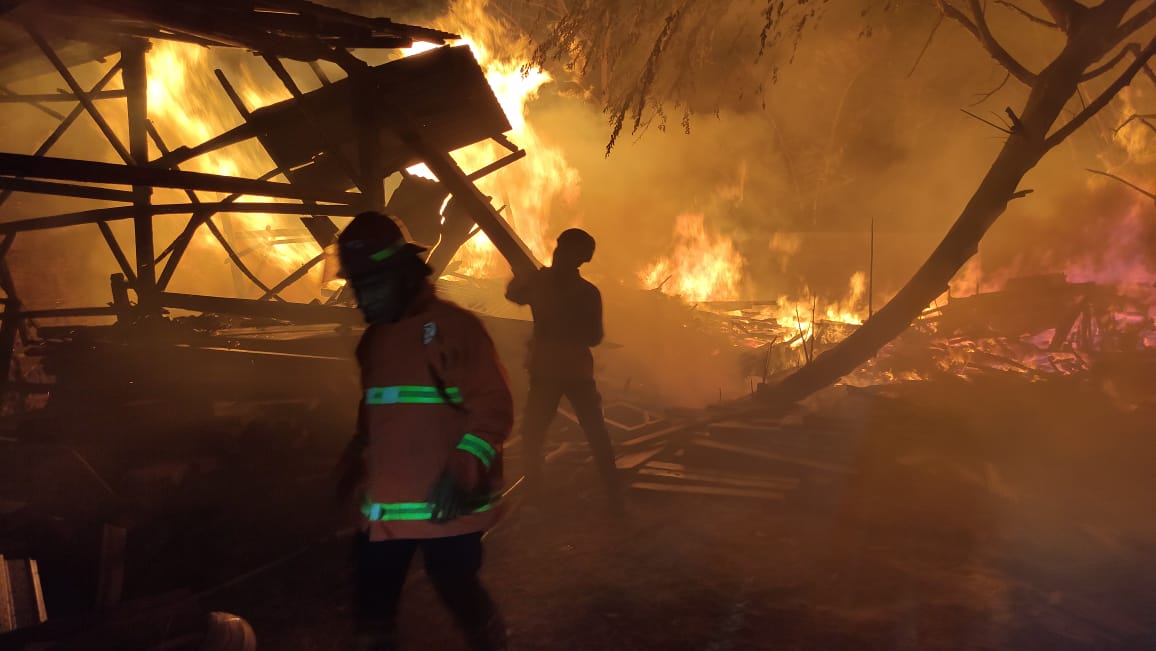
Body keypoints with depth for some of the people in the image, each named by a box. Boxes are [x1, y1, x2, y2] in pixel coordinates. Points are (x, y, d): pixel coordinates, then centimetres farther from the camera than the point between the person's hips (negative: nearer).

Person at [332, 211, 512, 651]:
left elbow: (494, 406, -14)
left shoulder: (455, 327, -10)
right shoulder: (372, 341, 13)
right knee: (372, 605, 9)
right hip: (383, 507, 6)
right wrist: (352, 468, 20)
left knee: (459, 594, 7)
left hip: (445, 505, -6)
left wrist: (463, 470, -24)